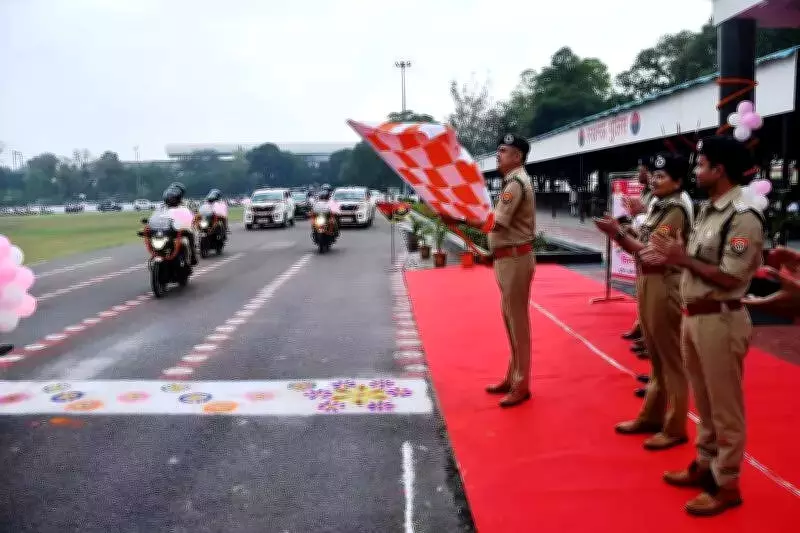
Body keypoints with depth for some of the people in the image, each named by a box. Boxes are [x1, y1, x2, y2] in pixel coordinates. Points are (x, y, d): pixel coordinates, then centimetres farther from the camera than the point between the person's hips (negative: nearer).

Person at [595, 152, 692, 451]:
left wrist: (618, 234, -21)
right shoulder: (657, 207, 13)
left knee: (671, 360, 1)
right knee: (656, 357, 18)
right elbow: (643, 248, 9)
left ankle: (674, 428, 12)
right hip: (647, 285, 9)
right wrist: (618, 232, -5)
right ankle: (651, 417, 30)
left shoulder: (676, 211, -14)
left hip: (664, 288, -9)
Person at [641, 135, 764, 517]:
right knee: (704, 402, 20)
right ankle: (704, 465, 36)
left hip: (720, 320, -9)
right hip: (693, 315, 9)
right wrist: (670, 257, -1)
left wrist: (682, 258, -16)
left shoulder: (744, 217, -17)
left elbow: (729, 278, -21)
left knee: (724, 407, 5)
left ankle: (727, 484, 19)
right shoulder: (709, 209, 11)